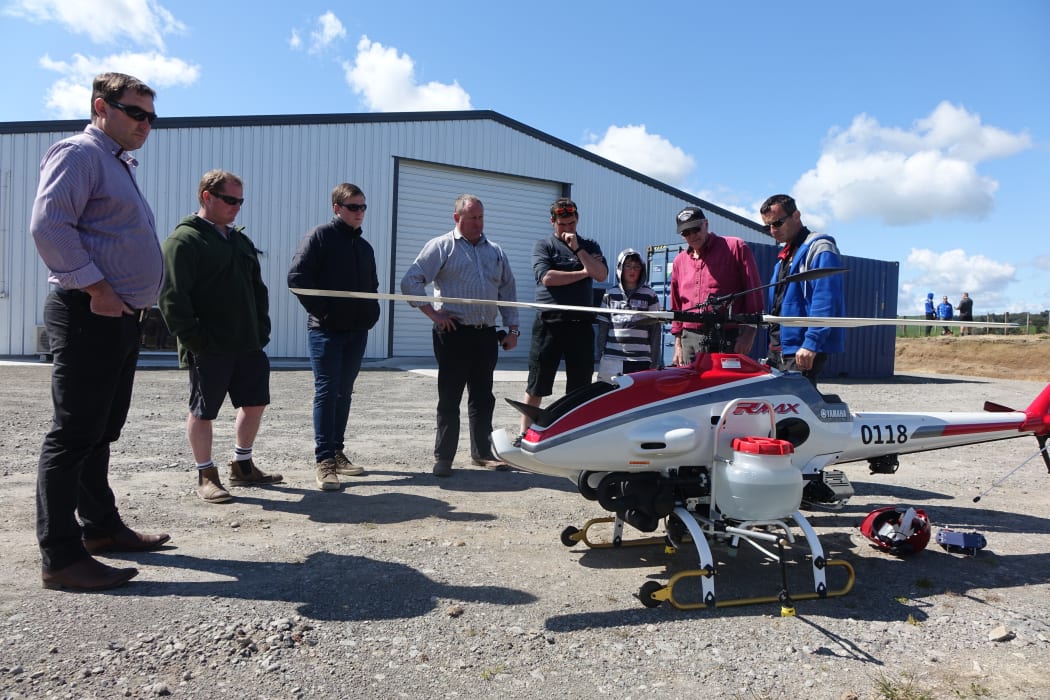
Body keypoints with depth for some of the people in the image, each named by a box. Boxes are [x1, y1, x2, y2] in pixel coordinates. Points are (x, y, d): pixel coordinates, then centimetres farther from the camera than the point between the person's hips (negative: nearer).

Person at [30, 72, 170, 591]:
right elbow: (49, 225, -19)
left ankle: (99, 526, 27)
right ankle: (61, 556, 0)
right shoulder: (79, 153, -7)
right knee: (73, 435, -6)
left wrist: (140, 296, 16)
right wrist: (98, 289, -20)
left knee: (101, 432, 15)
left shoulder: (118, 164, 24)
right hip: (90, 317, -10)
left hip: (121, 318, 10)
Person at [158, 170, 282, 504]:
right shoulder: (184, 240, -9)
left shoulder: (240, 240, 16)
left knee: (255, 402, 12)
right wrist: (194, 339, -19)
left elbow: (258, 289, 19)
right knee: (203, 411, 4)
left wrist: (261, 330, 9)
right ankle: (206, 476, 18)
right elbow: (172, 297, -17)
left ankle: (243, 466, 27)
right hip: (209, 349, -8)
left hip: (247, 345, 8)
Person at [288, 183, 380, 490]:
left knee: (344, 394, 11)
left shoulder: (365, 246, 16)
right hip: (326, 330, -6)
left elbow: (372, 284, 25)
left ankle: (337, 453, 19)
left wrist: (371, 312, 9)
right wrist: (320, 310, -14)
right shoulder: (320, 237, -5)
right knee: (326, 392, -6)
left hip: (357, 331, 6)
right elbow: (297, 277, -12)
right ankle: (325, 460, -3)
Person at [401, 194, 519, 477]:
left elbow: (508, 291, 19)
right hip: (454, 334, -5)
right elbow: (410, 282, -5)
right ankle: (443, 457, 8)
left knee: (483, 398, 12)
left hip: (487, 335, 5)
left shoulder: (496, 252, 17)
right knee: (449, 398, 0)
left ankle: (482, 452, 22)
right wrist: (433, 314, -9)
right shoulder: (441, 247, 1)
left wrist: (512, 329, 11)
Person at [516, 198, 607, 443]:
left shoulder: (589, 246, 15)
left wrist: (577, 248, -8)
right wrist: (583, 273, -3)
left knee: (580, 386, 6)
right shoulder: (543, 245, 7)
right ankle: (524, 433, 12)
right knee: (537, 385, 2)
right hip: (549, 322, -2)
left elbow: (601, 275, -3)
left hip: (581, 324, 3)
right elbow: (547, 277, -10)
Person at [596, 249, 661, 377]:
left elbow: (655, 330, 5)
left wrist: (655, 362, 2)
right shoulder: (610, 295, 10)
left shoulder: (650, 295, 7)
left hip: (641, 361, -1)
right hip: (612, 361, 1)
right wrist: (601, 356, 7)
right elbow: (603, 329, 12)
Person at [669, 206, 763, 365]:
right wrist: (678, 345, 14)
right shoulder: (679, 261, 17)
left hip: (728, 339, -4)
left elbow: (753, 291, -1)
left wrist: (749, 334, -8)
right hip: (690, 341, 4)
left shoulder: (735, 248, 4)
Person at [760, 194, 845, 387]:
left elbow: (825, 301, -19)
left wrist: (811, 343, -25)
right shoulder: (785, 255, 21)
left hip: (803, 351, -9)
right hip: (779, 348, 9)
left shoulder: (819, 249, -8)